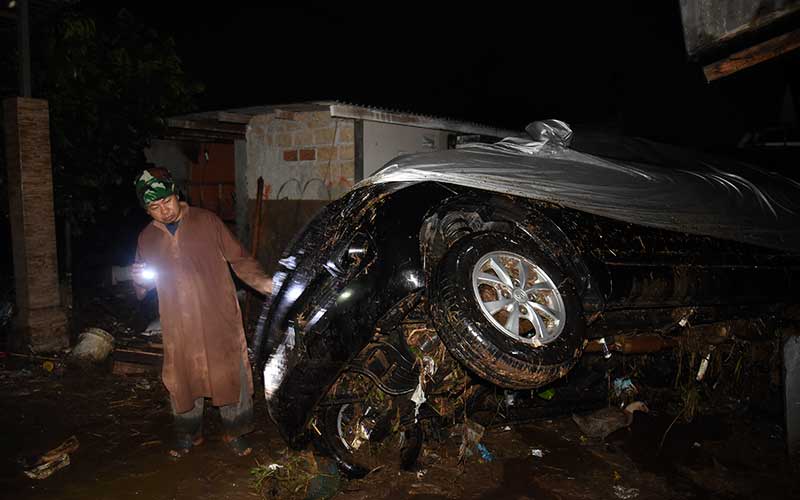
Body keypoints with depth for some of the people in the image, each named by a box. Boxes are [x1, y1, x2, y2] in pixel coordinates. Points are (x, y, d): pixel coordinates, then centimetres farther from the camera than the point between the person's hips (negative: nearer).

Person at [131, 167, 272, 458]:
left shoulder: (206, 221, -2)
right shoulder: (147, 238, 9)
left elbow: (239, 259, -2)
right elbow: (143, 290, 21)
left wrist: (265, 283, -17)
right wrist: (140, 281, -4)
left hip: (220, 317, -3)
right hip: (179, 326, 3)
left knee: (231, 374, 3)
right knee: (182, 379, 13)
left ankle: (234, 432, 24)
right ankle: (188, 434, 35)